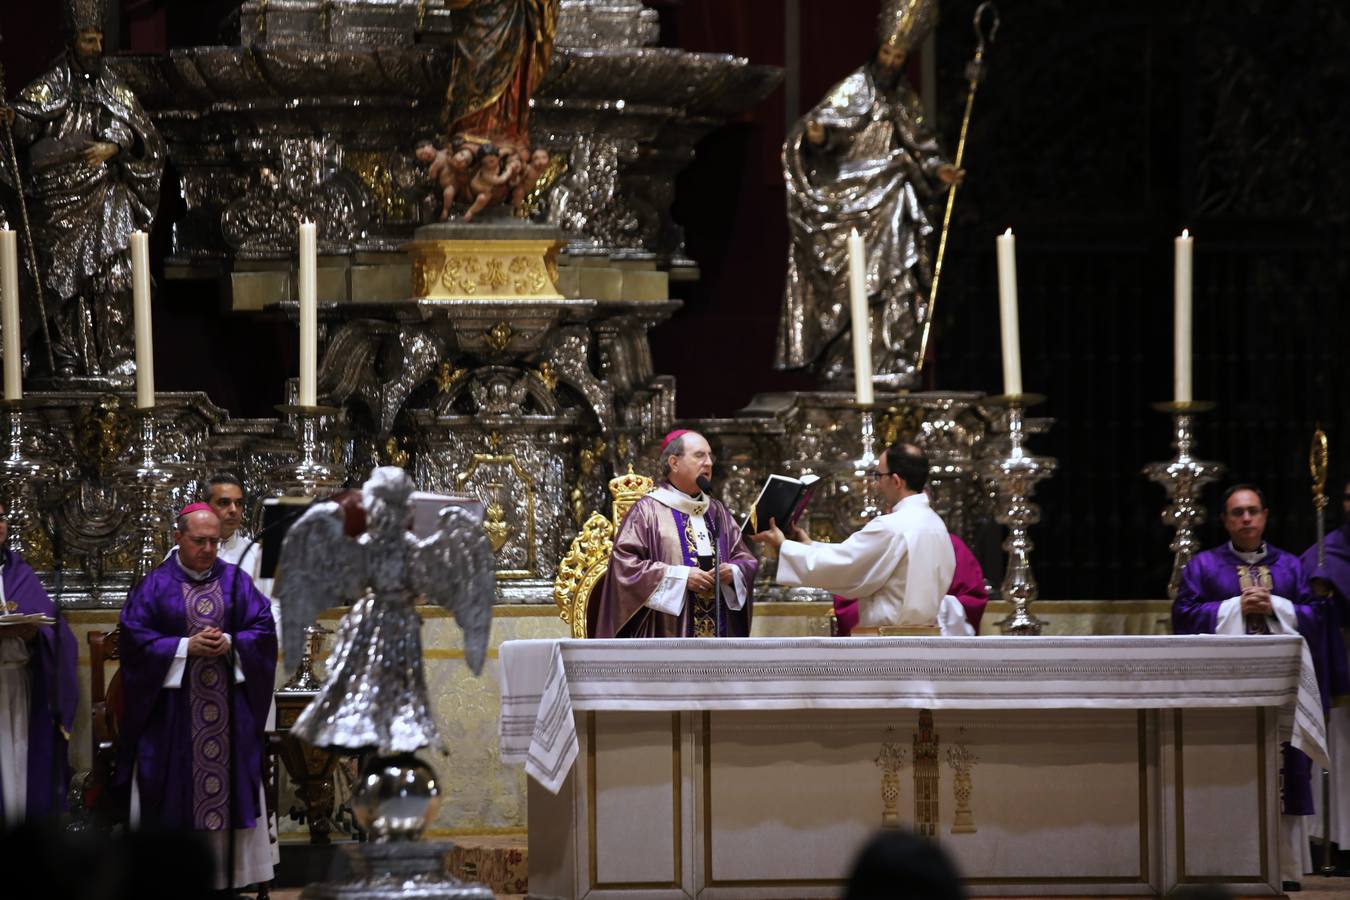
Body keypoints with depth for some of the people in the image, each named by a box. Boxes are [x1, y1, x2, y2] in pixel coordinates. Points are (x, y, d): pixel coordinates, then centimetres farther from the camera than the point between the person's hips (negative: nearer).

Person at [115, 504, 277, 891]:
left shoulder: (236, 581, 7)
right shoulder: (156, 586, 0)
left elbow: (263, 629, 4)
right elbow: (135, 638, -6)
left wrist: (230, 643, -14)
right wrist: (186, 647, -15)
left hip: (230, 706, 2)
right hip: (173, 707, -2)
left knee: (231, 785, 2)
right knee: (176, 793, -3)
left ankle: (227, 870, 6)